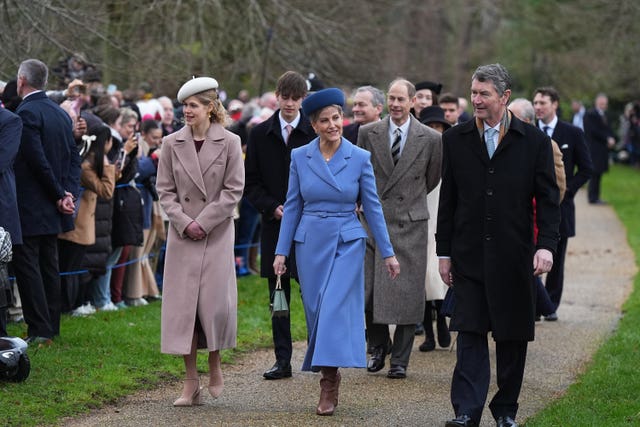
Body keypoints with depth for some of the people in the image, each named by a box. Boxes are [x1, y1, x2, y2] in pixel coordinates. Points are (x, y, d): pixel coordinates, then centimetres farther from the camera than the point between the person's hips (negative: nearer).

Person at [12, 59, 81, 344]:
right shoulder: (61, 114, 11)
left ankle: (39, 329, -7)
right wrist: (69, 193, 0)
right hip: (53, 212, 8)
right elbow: (74, 158, 9)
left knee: (26, 266, -4)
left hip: (30, 208, -8)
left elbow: (38, 160, -19)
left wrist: (61, 194, -12)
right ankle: (50, 328, 17)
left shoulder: (26, 112, -15)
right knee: (48, 266, 13)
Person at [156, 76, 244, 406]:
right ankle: (191, 382, 5)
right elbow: (165, 189, 5)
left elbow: (233, 190, -4)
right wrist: (183, 221, -8)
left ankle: (215, 364, 20)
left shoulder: (229, 143, -2)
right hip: (182, 235, 2)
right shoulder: (172, 144, 4)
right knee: (182, 304, -1)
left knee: (216, 302, -7)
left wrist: (203, 222, -11)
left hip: (217, 234, -2)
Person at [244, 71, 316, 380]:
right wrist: (272, 207, -7)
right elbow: (251, 183, 7)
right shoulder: (260, 134, 6)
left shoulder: (316, 133, 0)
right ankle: (283, 360, 10)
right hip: (275, 224, 2)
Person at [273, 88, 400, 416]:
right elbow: (292, 206, 5)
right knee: (316, 311, 6)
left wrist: (387, 252, 2)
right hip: (310, 242, 2)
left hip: (347, 243, -2)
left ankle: (329, 385, -13)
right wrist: (282, 251, 2)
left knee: (335, 307, -14)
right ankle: (328, 374, 22)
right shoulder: (299, 157, 1)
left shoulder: (360, 158, -4)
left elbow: (372, 207, 1)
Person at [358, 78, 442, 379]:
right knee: (368, 292, 0)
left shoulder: (430, 139, -1)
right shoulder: (368, 133, 2)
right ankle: (378, 347, 22)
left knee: (407, 295, -2)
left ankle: (400, 359, 8)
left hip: (410, 225, -1)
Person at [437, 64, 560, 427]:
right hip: (469, 256, 1)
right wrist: (445, 251, 6)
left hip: (514, 258, -1)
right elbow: (448, 200, 9)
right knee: (470, 332, -5)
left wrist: (547, 245, -12)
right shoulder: (456, 139, 6)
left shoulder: (534, 141, 1)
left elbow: (548, 198, 0)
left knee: (513, 336, 7)